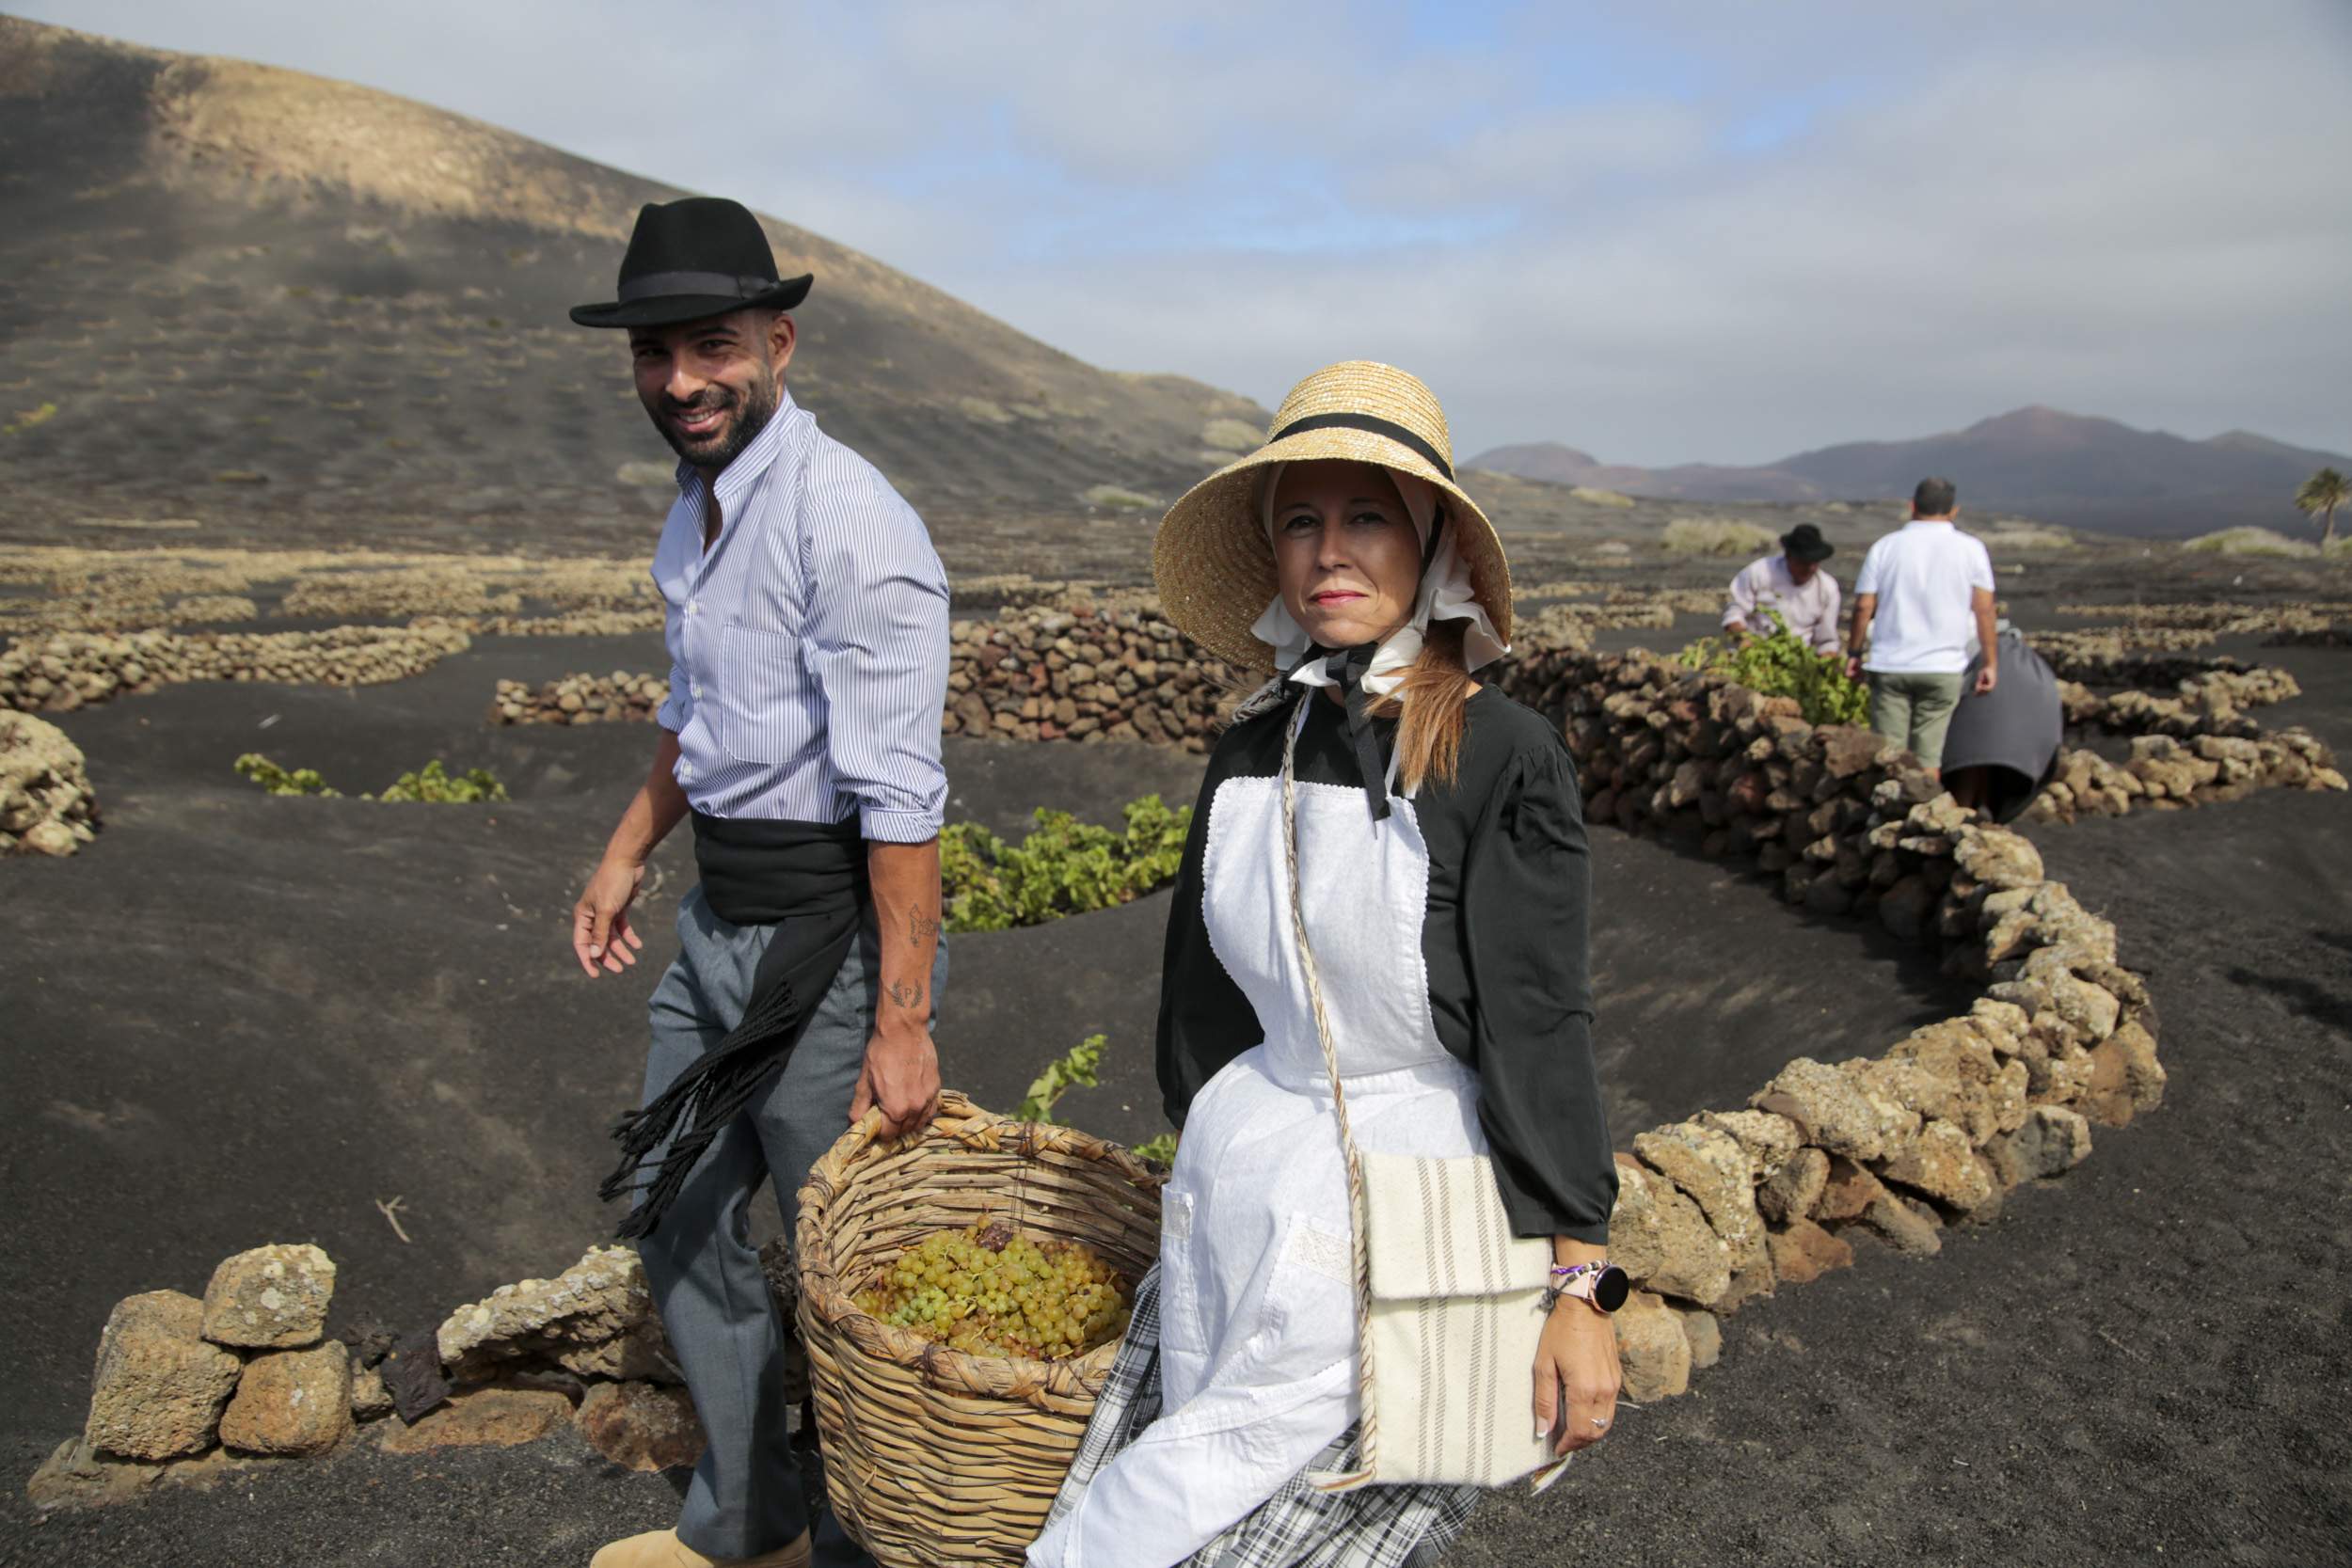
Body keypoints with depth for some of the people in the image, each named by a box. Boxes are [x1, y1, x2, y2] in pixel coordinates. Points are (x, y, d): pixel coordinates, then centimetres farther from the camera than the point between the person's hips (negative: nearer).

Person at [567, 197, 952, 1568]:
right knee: (678, 1211, 20)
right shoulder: (698, 504, 9)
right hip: (718, 920, 10)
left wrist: (902, 1021, -24)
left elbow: (900, 798, -24)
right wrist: (628, 854, 27)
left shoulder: (849, 522, -21)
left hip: (826, 936, -10)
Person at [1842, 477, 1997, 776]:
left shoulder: (1885, 546, 3)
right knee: (1927, 756, 4)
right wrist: (1991, 662, 3)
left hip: (1889, 665, 0)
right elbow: (1984, 610, -1)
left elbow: (1863, 607, 0)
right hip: (1943, 668, 0)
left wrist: (1854, 653, 10)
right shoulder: (1971, 549, 2)